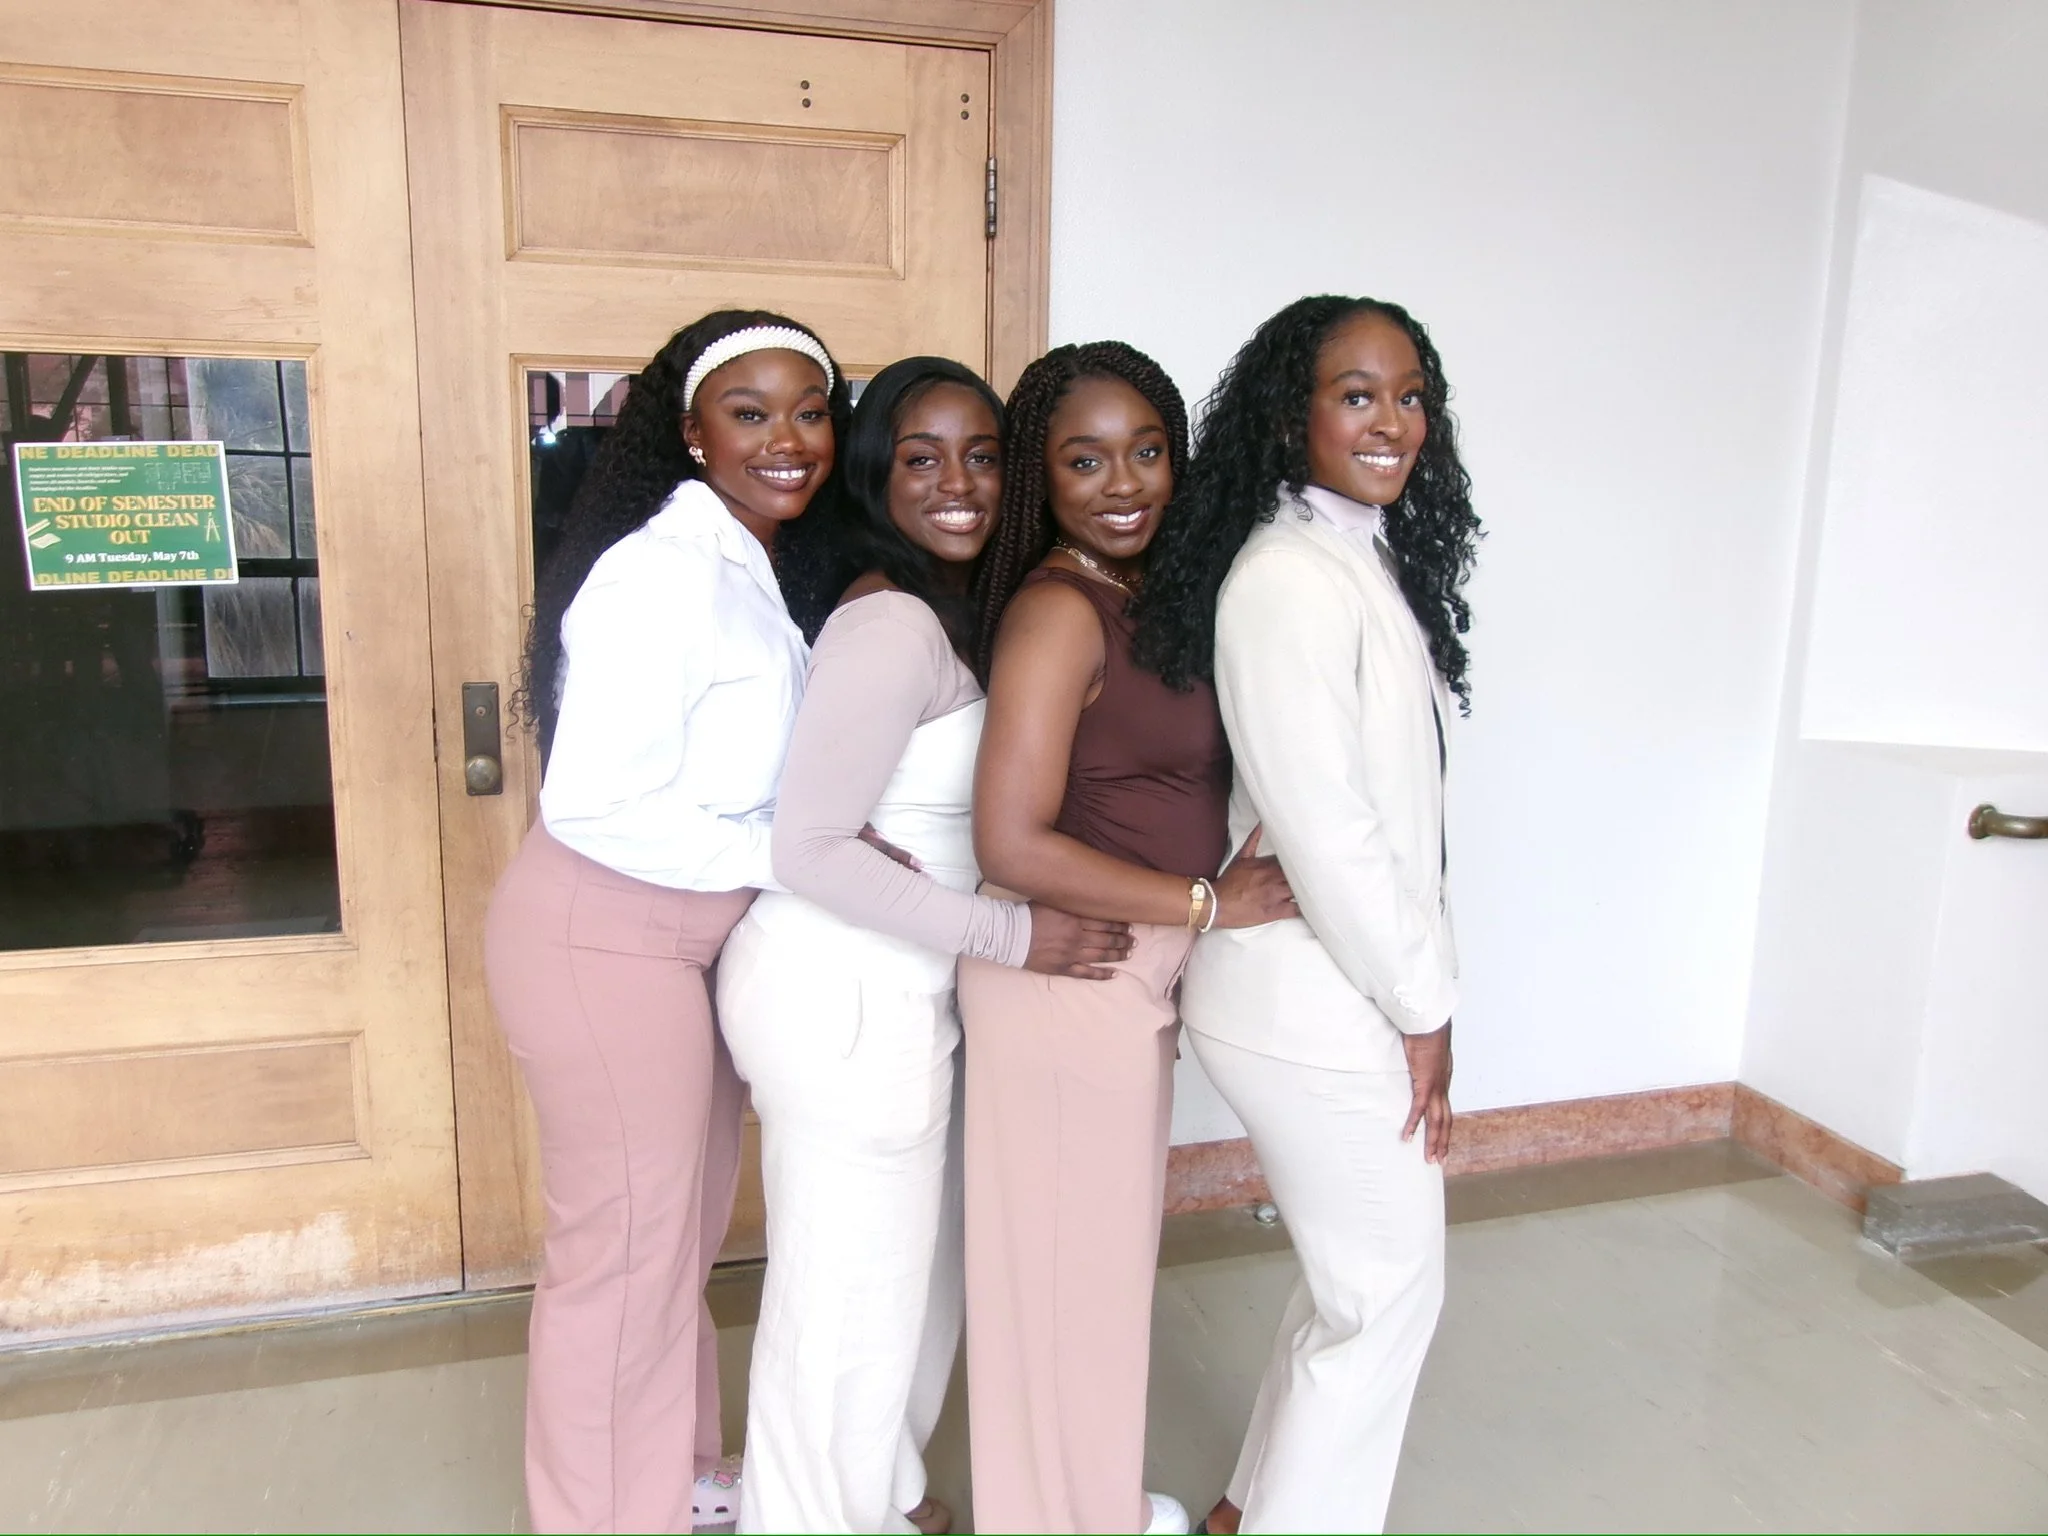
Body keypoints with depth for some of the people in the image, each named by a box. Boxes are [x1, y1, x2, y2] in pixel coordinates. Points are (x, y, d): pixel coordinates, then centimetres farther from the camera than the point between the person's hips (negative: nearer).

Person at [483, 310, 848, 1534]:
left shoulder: (753, 570, 8)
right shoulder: (663, 573, -21)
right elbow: (598, 808, -26)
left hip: (692, 930, 9)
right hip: (604, 936, -9)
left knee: (689, 1223, 21)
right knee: (628, 1244, 5)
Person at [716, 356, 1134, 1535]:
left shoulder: (952, 608, 9)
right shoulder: (894, 622, -21)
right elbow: (810, 848, -23)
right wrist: (1011, 935, -20)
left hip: (895, 990, 10)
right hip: (842, 997, -10)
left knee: (917, 1258, 23)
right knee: (853, 1290, 8)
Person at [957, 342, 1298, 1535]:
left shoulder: (1144, 595, 6)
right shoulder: (1057, 609, -20)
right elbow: (1014, 846, -25)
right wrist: (1207, 903, -18)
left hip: (1135, 976, 9)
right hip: (1067, 979, -9)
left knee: (1112, 1246, 23)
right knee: (1069, 1260, 9)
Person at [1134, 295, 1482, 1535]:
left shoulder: (1367, 557, 11)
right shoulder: (1290, 580, -20)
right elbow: (1322, 823, -23)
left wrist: (1418, 987, 10)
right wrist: (1423, 1005, -13)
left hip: (1351, 987, 9)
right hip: (1318, 1005, -9)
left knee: (1356, 1276, 22)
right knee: (1391, 1290, 9)